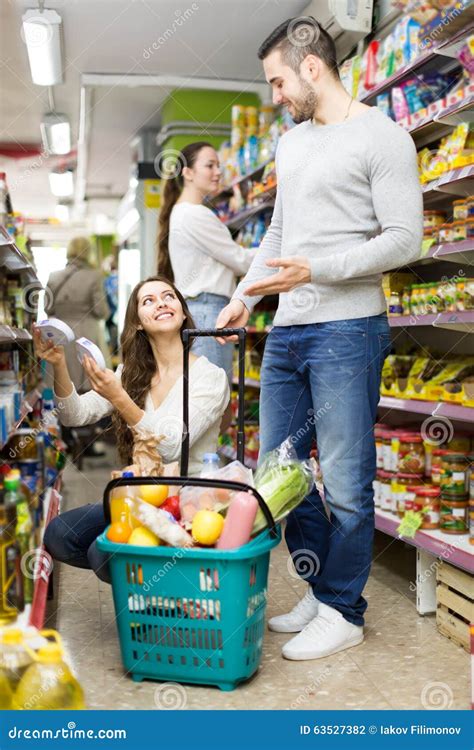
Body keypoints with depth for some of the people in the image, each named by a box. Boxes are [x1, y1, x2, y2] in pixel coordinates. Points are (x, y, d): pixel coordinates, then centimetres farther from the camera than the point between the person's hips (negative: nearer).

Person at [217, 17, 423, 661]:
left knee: (345, 482, -2)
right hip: (287, 331, 8)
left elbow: (404, 239, -12)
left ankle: (343, 611, 14)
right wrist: (244, 295, 20)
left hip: (347, 329, -8)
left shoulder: (382, 136, -4)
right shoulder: (290, 144, 20)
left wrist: (316, 270, -20)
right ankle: (321, 589, 26)